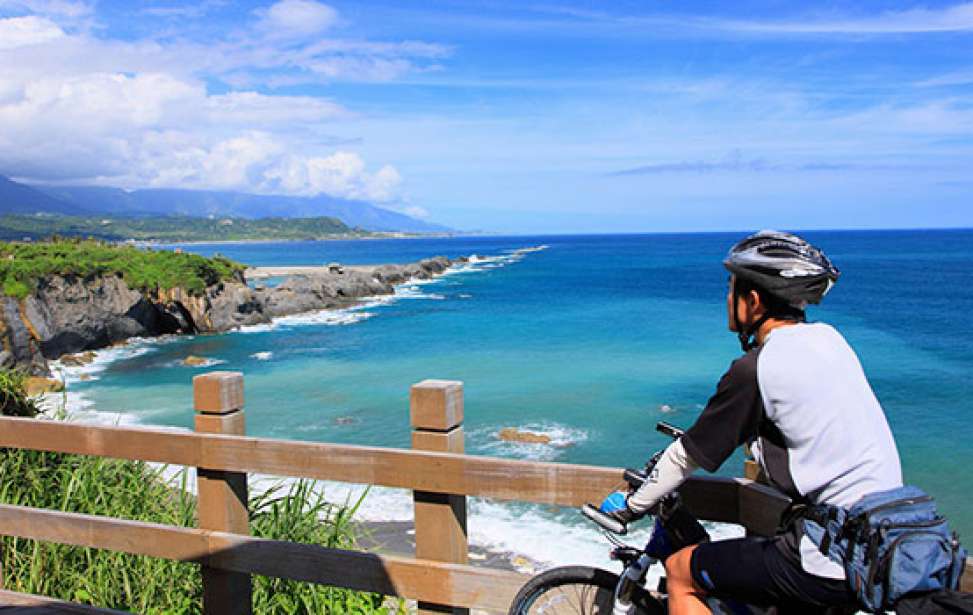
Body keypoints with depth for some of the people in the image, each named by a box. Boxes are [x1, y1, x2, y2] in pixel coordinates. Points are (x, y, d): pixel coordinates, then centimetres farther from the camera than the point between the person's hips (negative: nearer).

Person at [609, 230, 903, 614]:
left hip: (834, 563, -8)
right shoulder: (828, 338, 7)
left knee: (680, 572, 7)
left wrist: (633, 507, 10)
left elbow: (689, 455, -6)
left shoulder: (756, 369, -16)